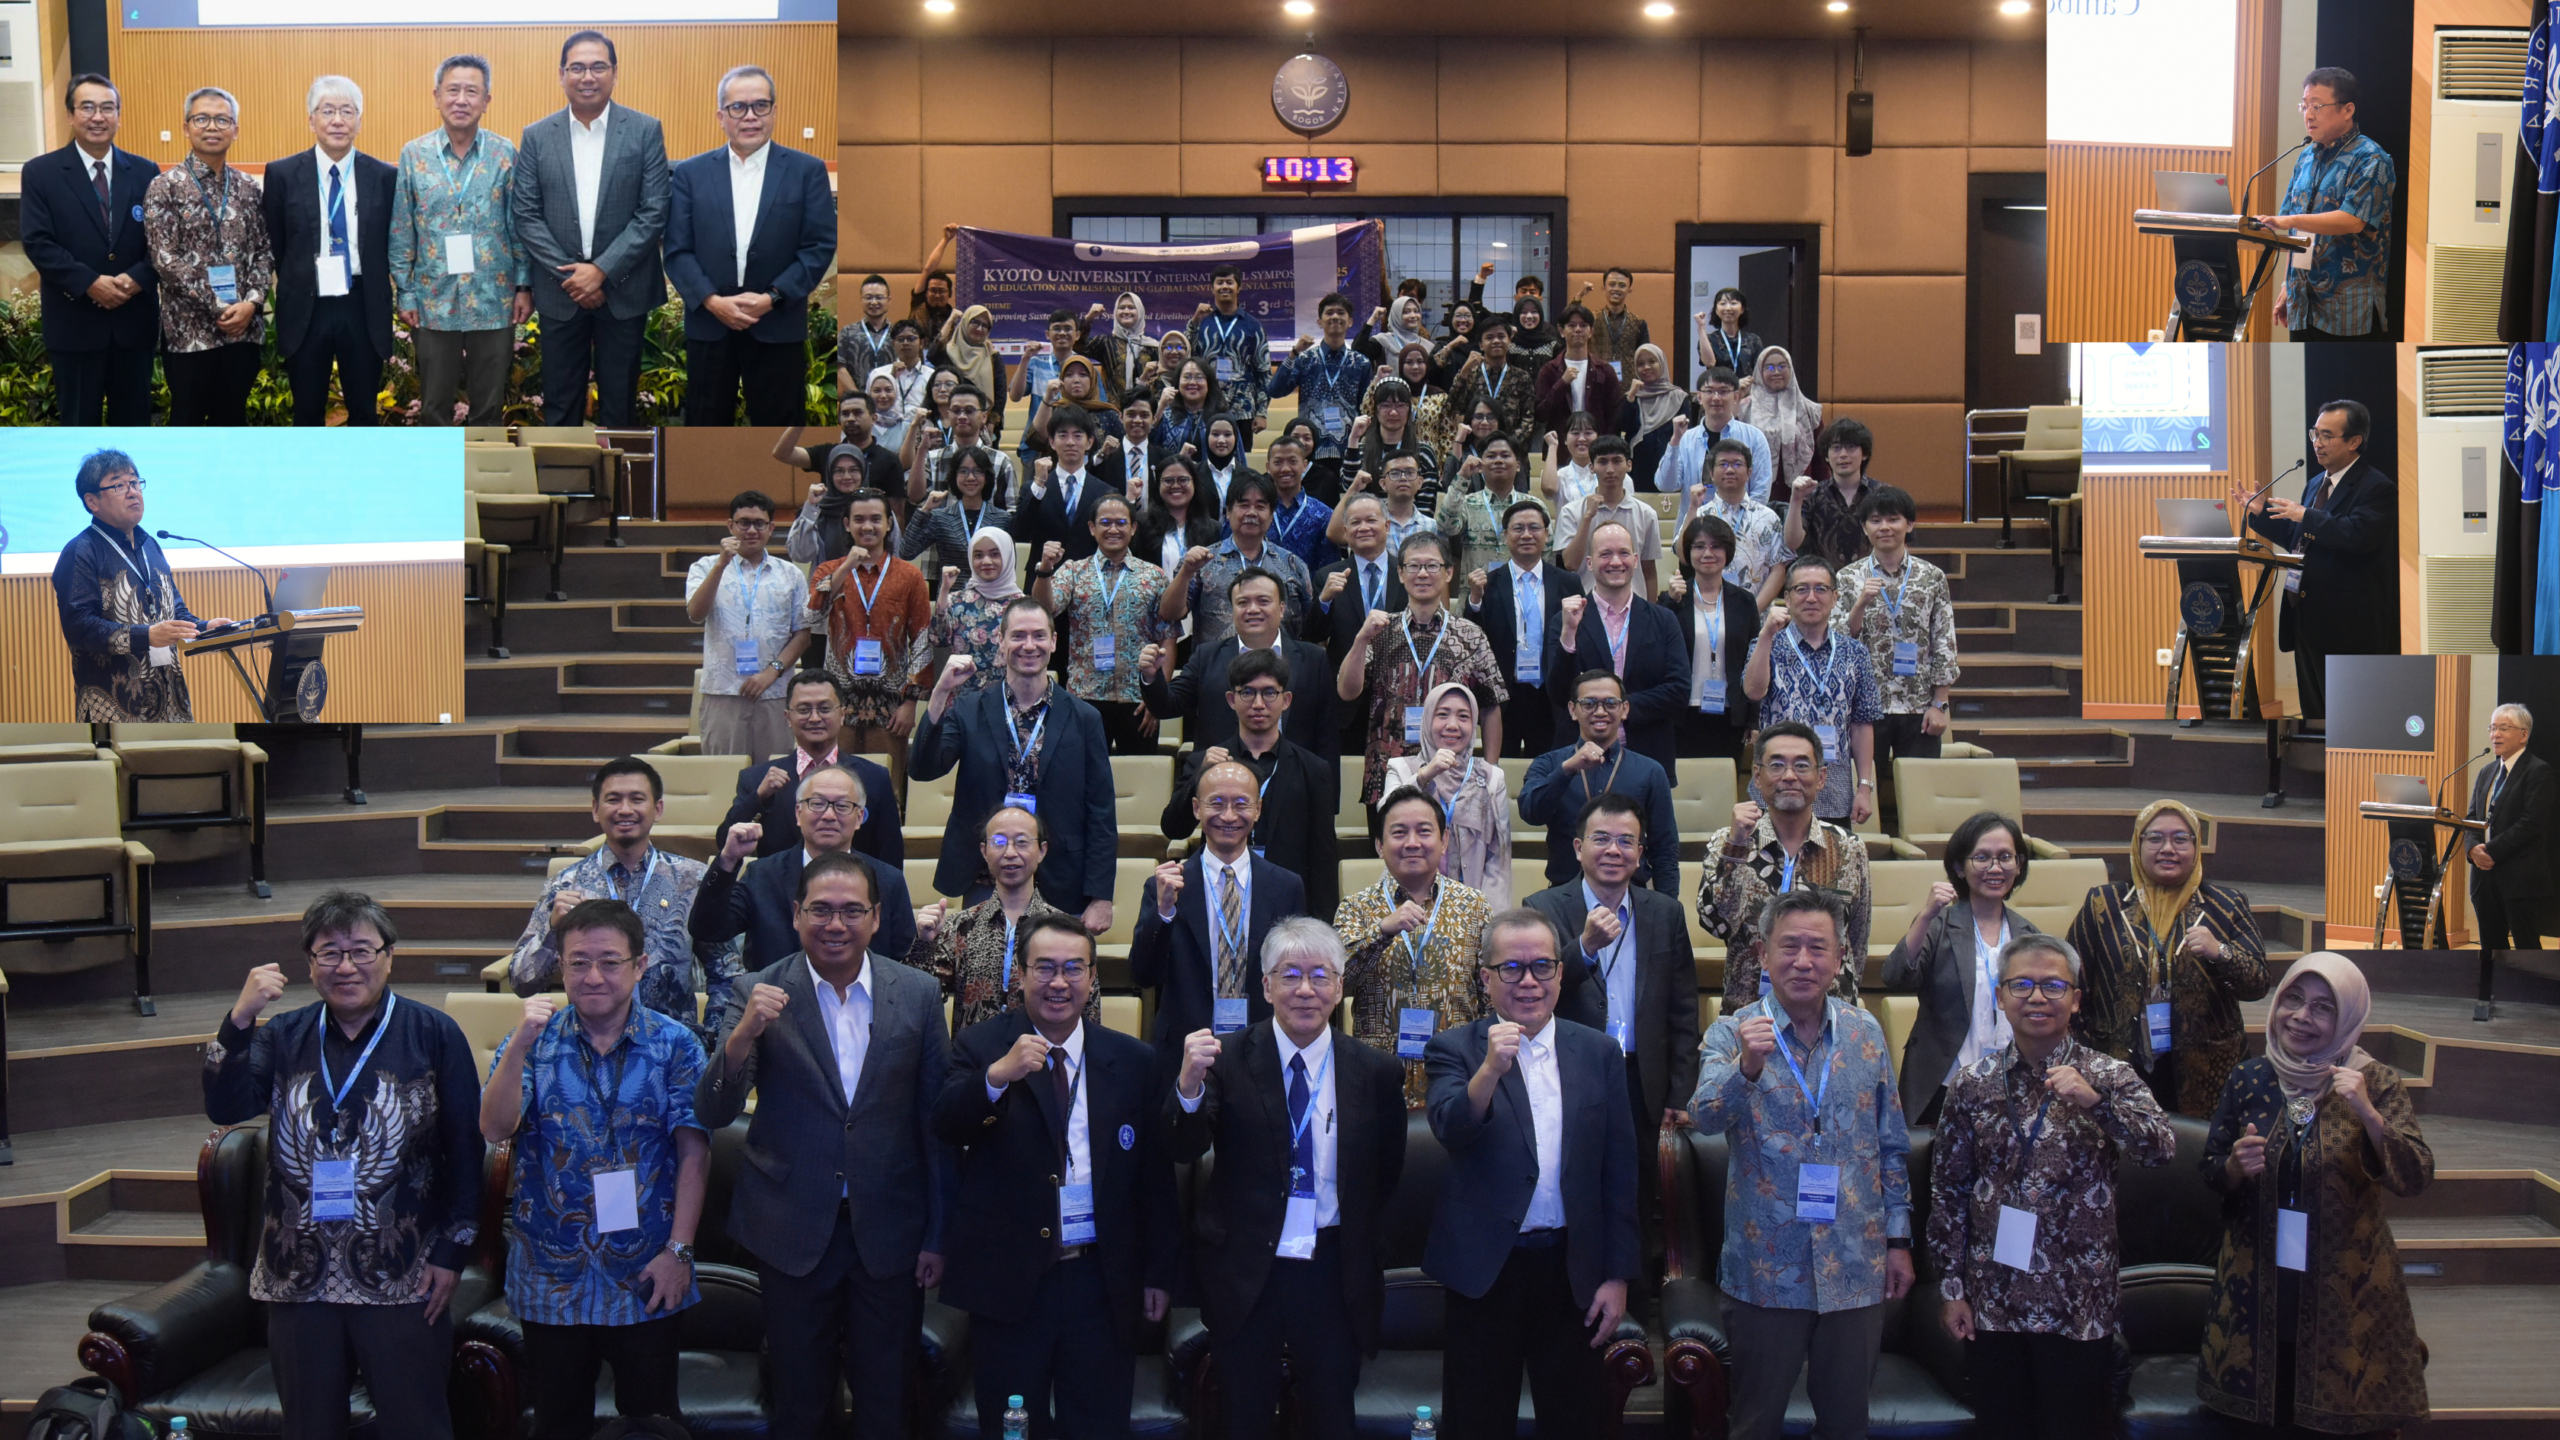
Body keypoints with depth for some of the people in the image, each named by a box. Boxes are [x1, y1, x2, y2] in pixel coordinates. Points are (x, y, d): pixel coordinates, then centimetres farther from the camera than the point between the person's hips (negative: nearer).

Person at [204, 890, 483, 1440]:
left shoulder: (434, 1034, -2)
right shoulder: (283, 1038, 8)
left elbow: (464, 1147, -2)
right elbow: (225, 1108, -6)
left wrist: (452, 1251, -5)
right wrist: (239, 1021, -18)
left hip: (400, 1277, -3)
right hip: (299, 1274, 3)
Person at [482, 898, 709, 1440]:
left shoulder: (675, 1045, -2)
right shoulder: (533, 1042, 1)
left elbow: (693, 1152, -5)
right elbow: (494, 1130, -12)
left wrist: (679, 1250, -11)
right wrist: (519, 1046, -26)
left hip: (648, 1278, -1)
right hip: (552, 1282, 1)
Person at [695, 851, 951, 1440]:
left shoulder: (919, 994, -3)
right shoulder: (759, 995, -6)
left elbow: (938, 1121, 2)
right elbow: (712, 1114, -13)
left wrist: (938, 1236, 3)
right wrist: (743, 1035, -31)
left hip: (889, 1232, 1)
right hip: (793, 1231, -1)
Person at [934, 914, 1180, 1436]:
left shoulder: (1133, 1061, 6)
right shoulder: (980, 1048, 1)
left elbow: (1156, 1176, 9)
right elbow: (944, 1127, -16)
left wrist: (1160, 1272, 7)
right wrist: (998, 1076, -34)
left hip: (1103, 1282, 2)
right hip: (1008, 1280, -1)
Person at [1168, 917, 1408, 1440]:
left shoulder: (1375, 1073, 0)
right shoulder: (1229, 1059, -5)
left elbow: (1386, 1176, 11)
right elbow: (1184, 1150, -18)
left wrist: (1360, 1245, 4)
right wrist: (1189, 1084, -35)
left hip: (1332, 1275, 1)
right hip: (1245, 1272, -1)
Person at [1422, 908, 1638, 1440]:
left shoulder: (1598, 1052, 5)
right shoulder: (1456, 1049, -2)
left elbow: (1619, 1171, 6)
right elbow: (1452, 1130, -20)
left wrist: (1618, 1276, 3)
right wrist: (1491, 1069, -37)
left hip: (1572, 1271, 2)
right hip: (1485, 1270, -2)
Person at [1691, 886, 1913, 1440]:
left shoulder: (1865, 1032, 3)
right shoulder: (1735, 1032, -6)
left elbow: (1892, 1145, 11)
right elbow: (1706, 1117, -23)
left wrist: (1899, 1239, 9)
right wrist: (1745, 1067, -41)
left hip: (1855, 1267, 3)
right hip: (1767, 1267, -2)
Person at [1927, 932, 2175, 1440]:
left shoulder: (2107, 1076, -1)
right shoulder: (1972, 1083, 2)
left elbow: (2163, 1149, -15)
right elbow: (1947, 1190, 5)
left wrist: (2095, 1100, -28)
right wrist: (1951, 1285, 3)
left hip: (2078, 1304, -1)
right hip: (1991, 1301, 1)